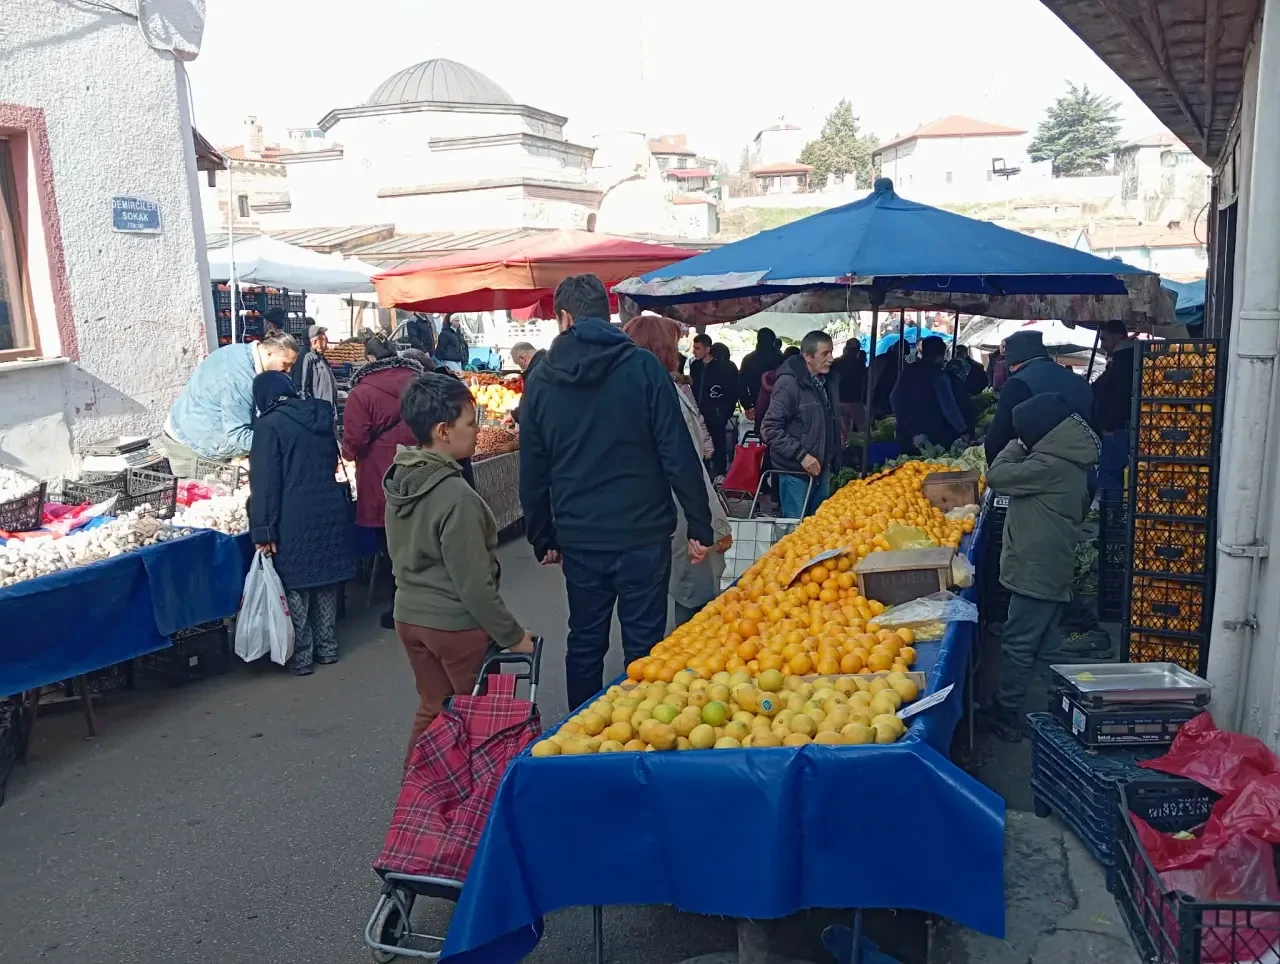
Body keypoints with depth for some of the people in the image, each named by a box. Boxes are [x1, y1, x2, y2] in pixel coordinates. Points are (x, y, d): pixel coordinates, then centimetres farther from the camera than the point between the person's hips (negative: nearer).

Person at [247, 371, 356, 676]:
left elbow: (265, 483, -13)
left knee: (295, 586, 5)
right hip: (331, 511, 6)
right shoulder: (320, 415, 10)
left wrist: (263, 530, -12)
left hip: (294, 520, -6)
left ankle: (301, 657, 13)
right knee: (327, 580, 16)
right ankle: (327, 647, 26)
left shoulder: (269, 424, -9)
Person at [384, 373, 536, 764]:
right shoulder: (455, 495, -24)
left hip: (409, 615, 8)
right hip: (456, 625, -8)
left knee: (432, 710, 21)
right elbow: (473, 582, -21)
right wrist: (511, 634, -12)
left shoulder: (400, 481, 1)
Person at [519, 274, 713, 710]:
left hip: (579, 540, 3)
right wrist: (700, 526, -5)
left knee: (584, 642, 16)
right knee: (642, 644, 7)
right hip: (643, 534, -3)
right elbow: (679, 454, -11)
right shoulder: (643, 367, -6)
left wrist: (543, 539, 16)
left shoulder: (541, 380, 2)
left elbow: (532, 474, 7)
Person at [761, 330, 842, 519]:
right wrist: (801, 454, -22)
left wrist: (834, 460, 14)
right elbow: (770, 428, -19)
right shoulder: (789, 383, -17)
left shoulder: (830, 380, 7)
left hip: (823, 468, 7)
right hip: (796, 470, -7)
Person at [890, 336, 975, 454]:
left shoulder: (908, 370, 7)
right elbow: (948, 406, -14)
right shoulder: (939, 375, -11)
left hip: (907, 432, 6)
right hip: (932, 434, -6)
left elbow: (894, 398, 13)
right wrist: (963, 428, -3)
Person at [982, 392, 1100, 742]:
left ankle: (1006, 718, 3)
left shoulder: (1050, 464, -20)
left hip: (1035, 570, -10)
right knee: (1046, 644, 17)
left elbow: (996, 476, -16)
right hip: (1053, 568, 10)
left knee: (1018, 644, -3)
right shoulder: (1070, 460, 11)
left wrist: (1016, 447, -2)